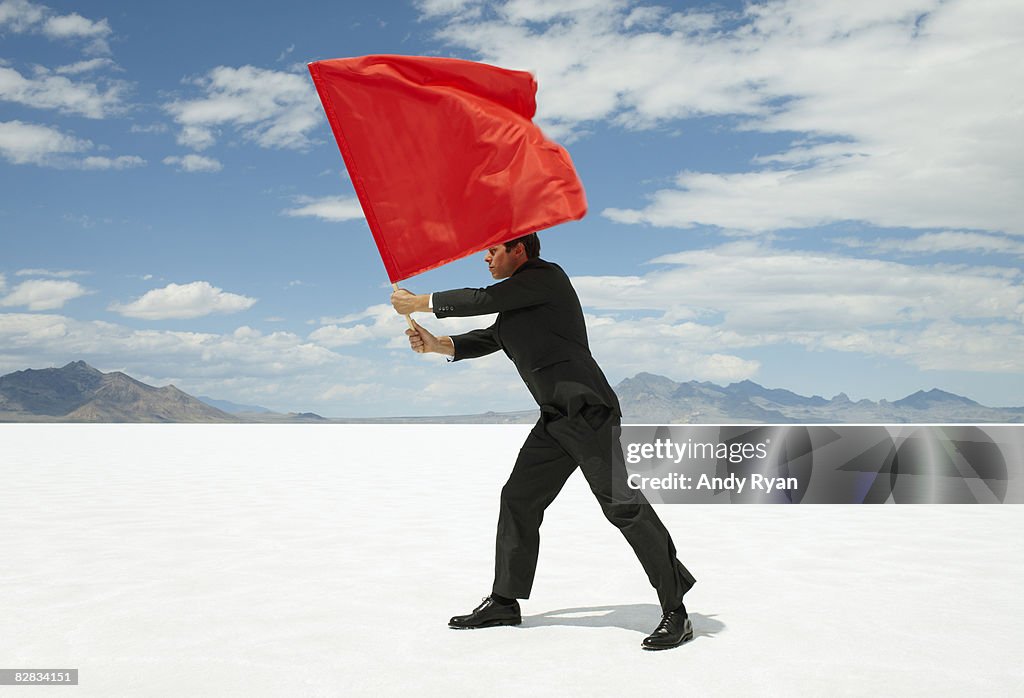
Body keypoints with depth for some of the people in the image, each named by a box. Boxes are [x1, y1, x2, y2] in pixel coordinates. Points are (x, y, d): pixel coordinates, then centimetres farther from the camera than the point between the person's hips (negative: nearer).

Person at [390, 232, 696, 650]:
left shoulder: (546, 277, -4)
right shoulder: (518, 299, 24)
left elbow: (482, 300, -10)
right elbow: (487, 340, 25)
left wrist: (419, 302, 0)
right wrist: (434, 345, 10)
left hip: (588, 411, -10)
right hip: (556, 419, 10)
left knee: (621, 502, -14)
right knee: (518, 499, 10)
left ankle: (675, 612, -10)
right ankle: (504, 602, 22)